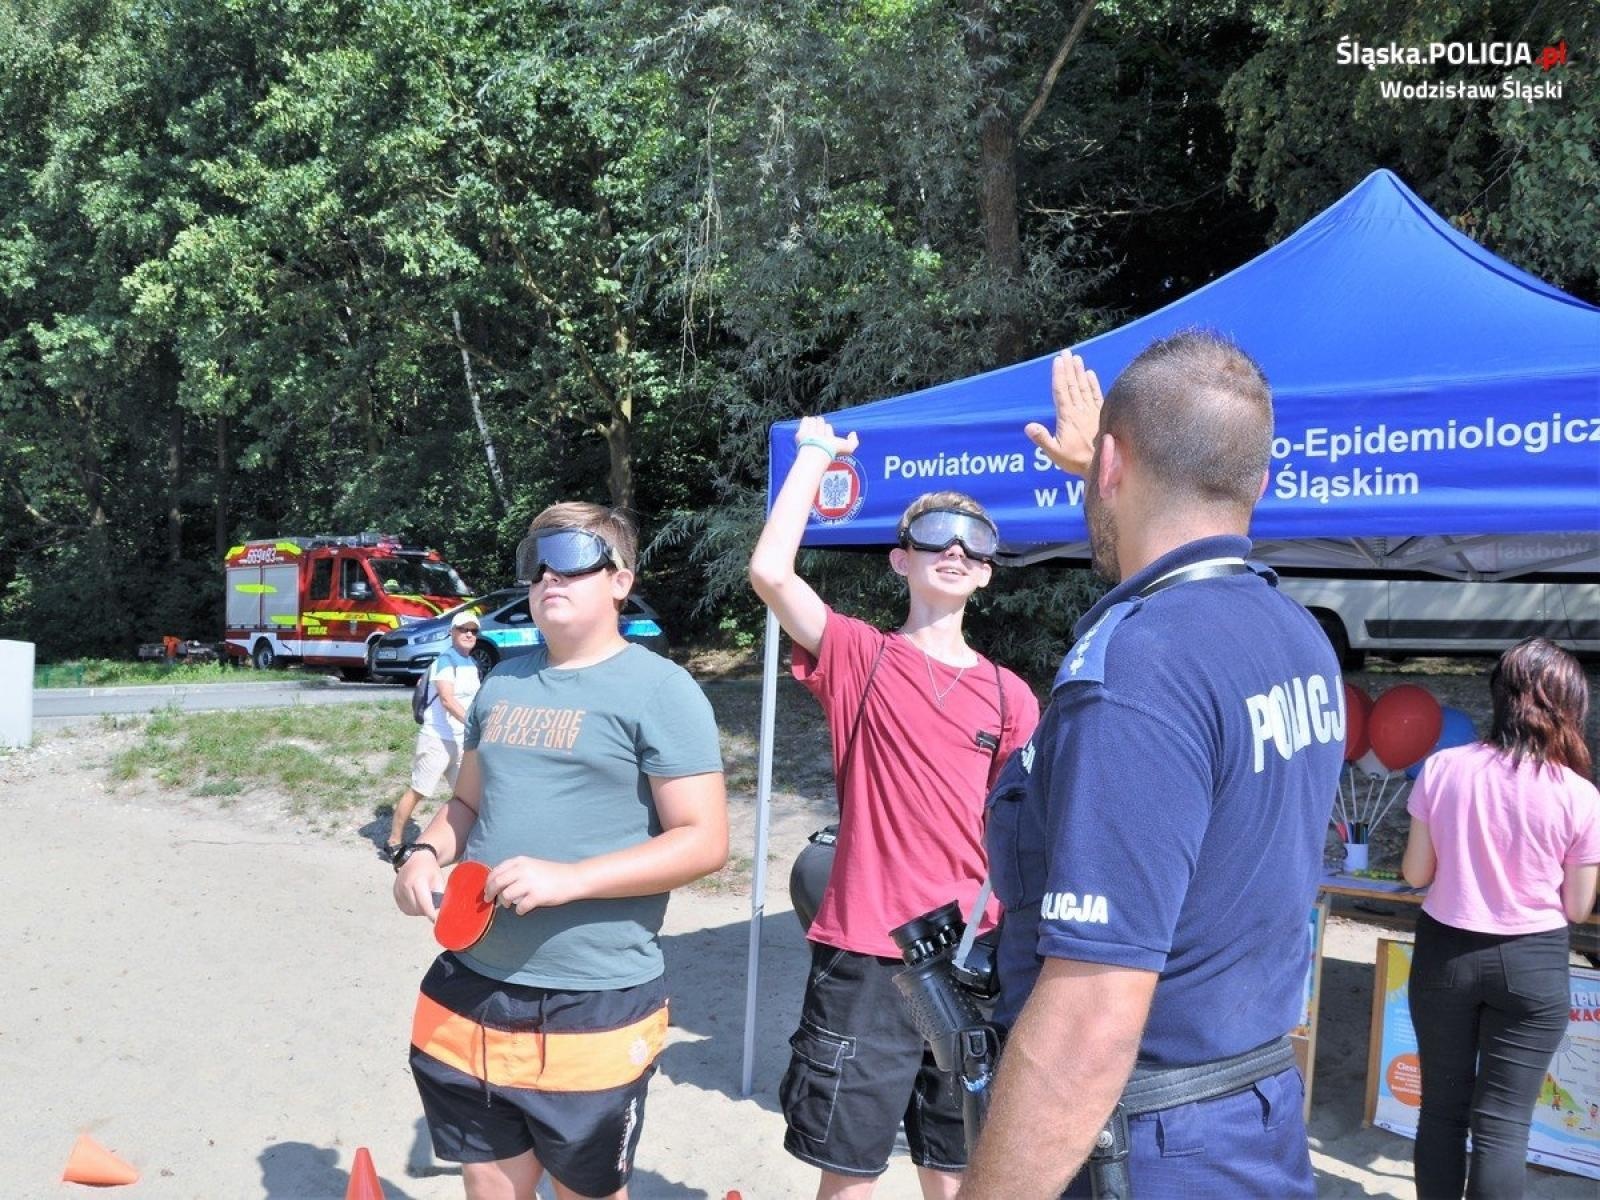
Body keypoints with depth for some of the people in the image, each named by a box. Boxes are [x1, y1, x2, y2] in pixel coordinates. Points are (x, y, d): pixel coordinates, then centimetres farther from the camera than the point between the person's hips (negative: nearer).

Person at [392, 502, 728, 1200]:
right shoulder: (504, 683, 11)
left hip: (593, 1007, -5)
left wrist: (569, 878, -23)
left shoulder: (659, 689, -10)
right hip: (473, 992, 6)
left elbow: (704, 841, -14)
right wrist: (425, 854, -1)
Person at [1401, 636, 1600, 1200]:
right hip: (1534, 964, -1)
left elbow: (1415, 874, -1)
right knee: (1503, 1123, 6)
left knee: (1442, 1107, 15)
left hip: (1444, 953, 1)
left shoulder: (1441, 768, -8)